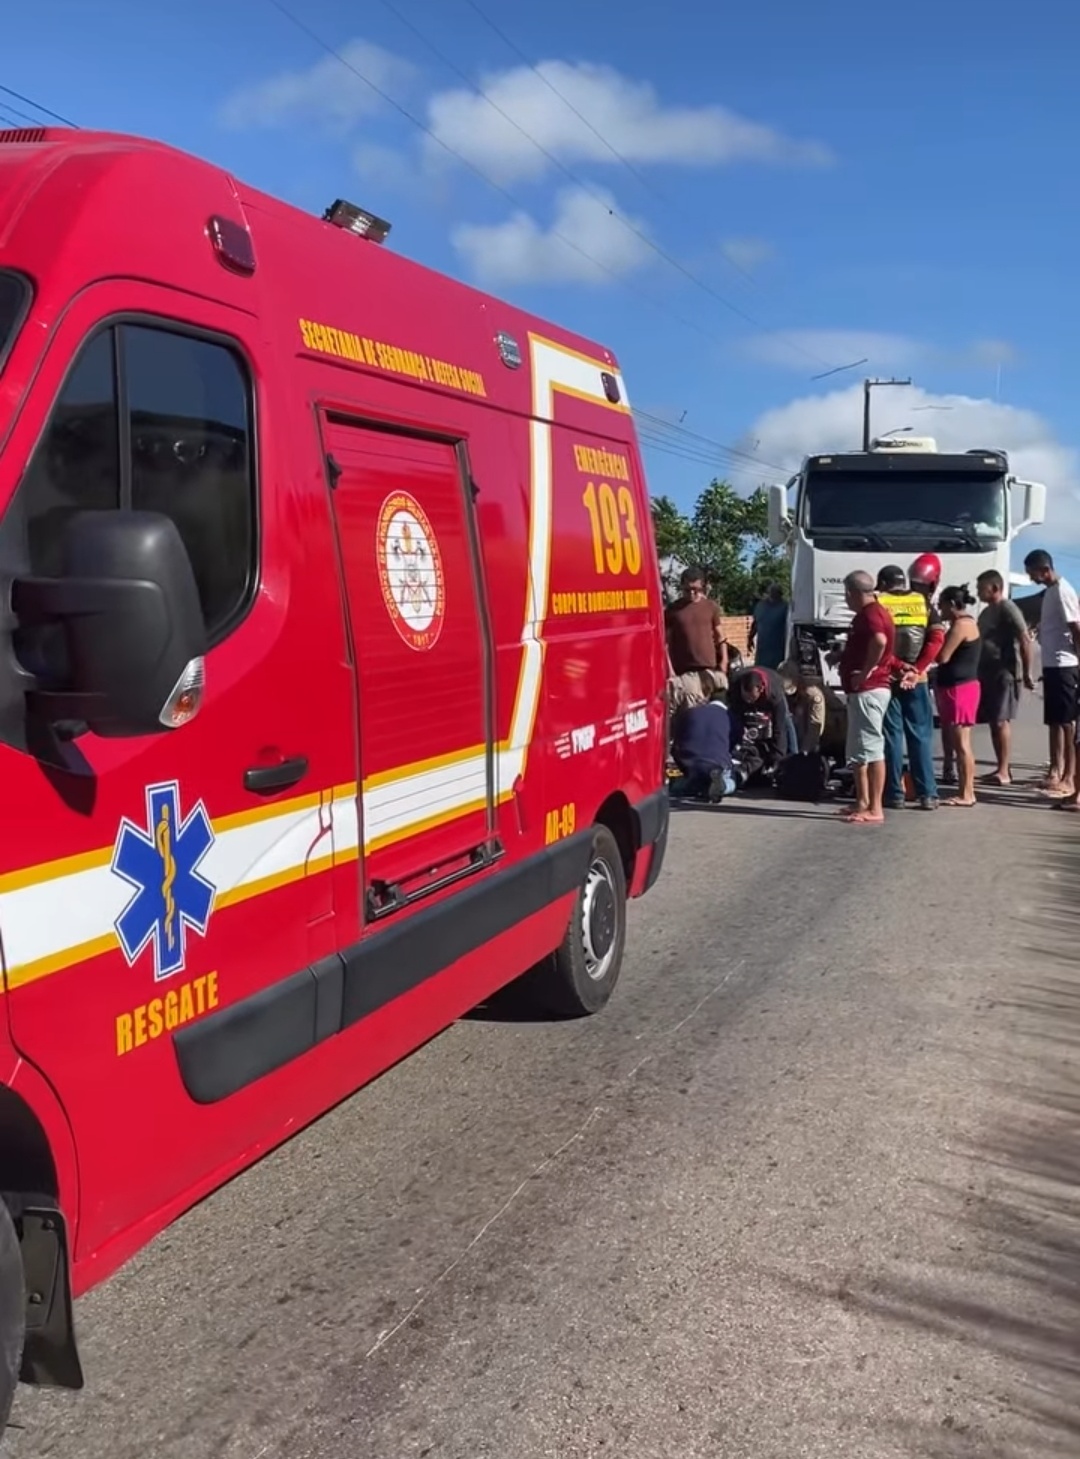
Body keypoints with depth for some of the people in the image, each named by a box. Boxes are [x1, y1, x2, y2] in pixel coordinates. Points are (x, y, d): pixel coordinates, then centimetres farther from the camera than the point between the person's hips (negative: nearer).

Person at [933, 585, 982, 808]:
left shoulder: (961, 625, -14)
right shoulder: (965, 623, 19)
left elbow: (942, 657, -16)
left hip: (959, 688, -11)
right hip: (958, 687, 11)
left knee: (961, 742, -9)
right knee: (958, 742, 11)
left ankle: (966, 794, -7)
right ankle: (966, 791, 14)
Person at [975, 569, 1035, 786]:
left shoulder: (1008, 609, -9)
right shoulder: (986, 613, 18)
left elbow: (1025, 640, -14)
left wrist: (1026, 673, -15)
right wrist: (979, 672, 17)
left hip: (1005, 672, -9)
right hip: (988, 673, 9)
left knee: (1001, 720, -10)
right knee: (993, 722, 8)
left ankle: (1004, 772, -9)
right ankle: (1002, 769, 12)